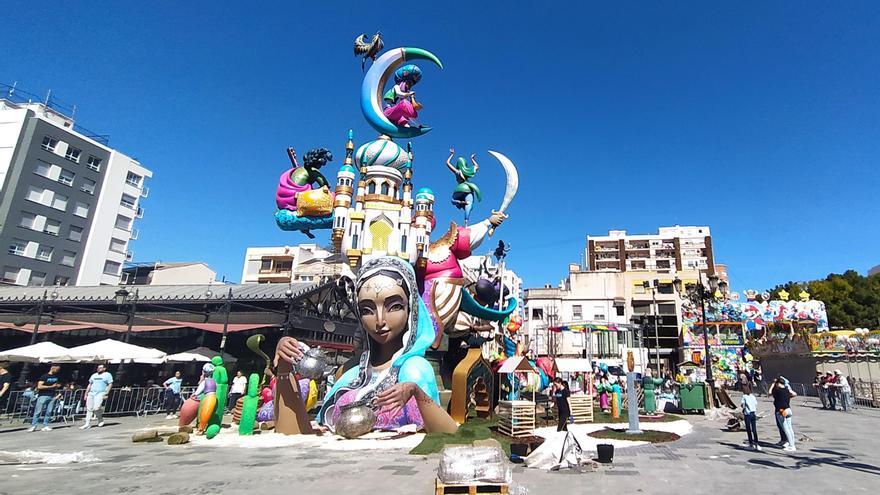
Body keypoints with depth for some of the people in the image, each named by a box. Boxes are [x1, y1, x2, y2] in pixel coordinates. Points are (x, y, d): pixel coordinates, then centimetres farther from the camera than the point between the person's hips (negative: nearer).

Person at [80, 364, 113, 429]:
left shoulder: (107, 375, 3)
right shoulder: (94, 375, 21)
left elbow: (110, 384, -3)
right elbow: (89, 385, 23)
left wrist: (106, 393, -13)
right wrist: (86, 394, 16)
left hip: (100, 393, -6)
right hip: (91, 393, 6)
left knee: (96, 408, -18)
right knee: (89, 409, 2)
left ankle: (100, 420, 3)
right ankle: (87, 424, 8)